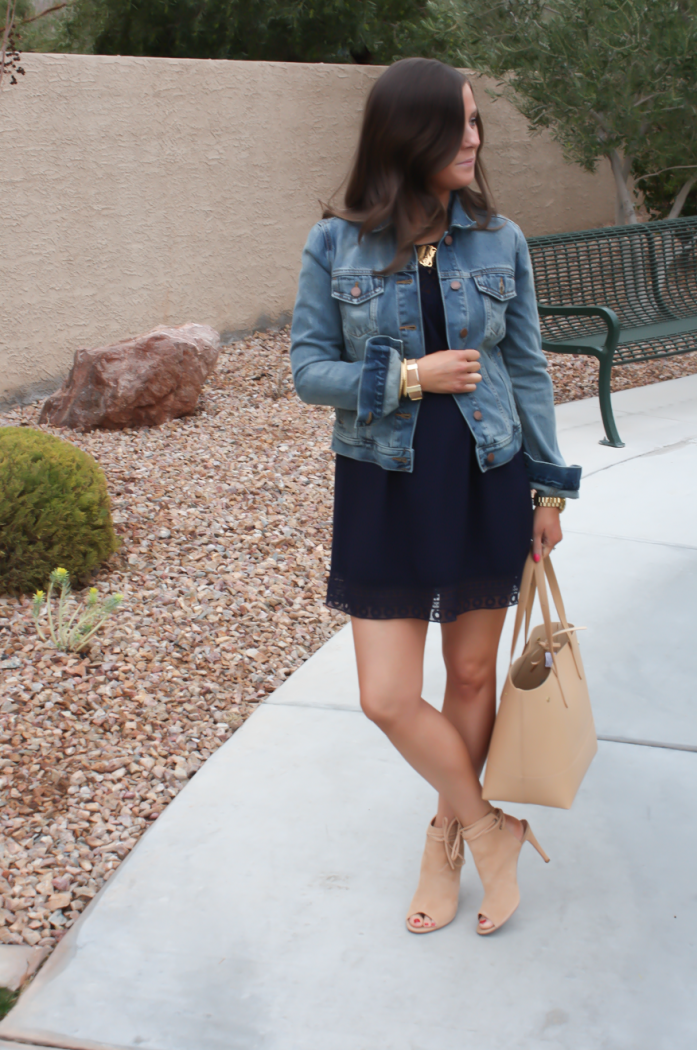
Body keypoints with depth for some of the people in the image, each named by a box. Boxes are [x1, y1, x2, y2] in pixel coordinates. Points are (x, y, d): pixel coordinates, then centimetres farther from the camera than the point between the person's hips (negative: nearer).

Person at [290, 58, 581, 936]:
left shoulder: (500, 241, -1)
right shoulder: (336, 245, -6)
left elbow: (527, 368, 5)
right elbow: (308, 369, -4)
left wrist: (550, 487, 6)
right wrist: (407, 376, -17)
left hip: (486, 480, 2)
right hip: (384, 488, -1)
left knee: (472, 674, 11)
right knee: (388, 698, -3)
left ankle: (446, 838, 34)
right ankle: (490, 827, 21)